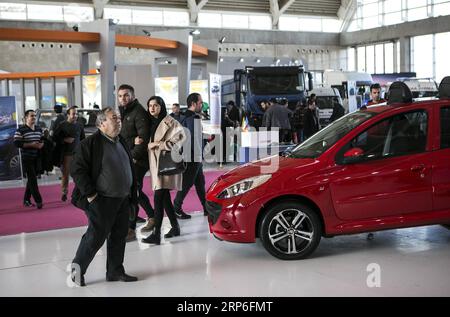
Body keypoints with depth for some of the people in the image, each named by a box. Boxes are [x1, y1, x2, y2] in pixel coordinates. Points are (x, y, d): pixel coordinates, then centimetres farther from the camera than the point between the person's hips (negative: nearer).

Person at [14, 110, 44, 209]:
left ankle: (26, 200, 24)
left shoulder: (39, 129, 11)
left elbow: (43, 140, 20)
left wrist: (41, 144, -4)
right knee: (32, 179, -8)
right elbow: (16, 143, -14)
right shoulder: (21, 130, -8)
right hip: (27, 158, -7)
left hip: (37, 158, 7)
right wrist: (31, 145, -21)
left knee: (32, 179, 12)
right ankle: (38, 201, -6)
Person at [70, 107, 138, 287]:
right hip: (101, 201, -7)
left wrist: (133, 193, 16)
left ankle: (115, 271, 22)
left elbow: (130, 169, 22)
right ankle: (77, 268, 14)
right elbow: (77, 170, -14)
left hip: (122, 199, 7)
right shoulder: (90, 144, -11)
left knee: (119, 236, 10)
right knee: (96, 235, -4)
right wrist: (90, 194, -17)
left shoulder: (121, 142, 13)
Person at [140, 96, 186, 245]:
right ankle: (175, 227, 25)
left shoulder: (169, 122, -8)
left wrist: (157, 144, -15)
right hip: (156, 164, 8)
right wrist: (140, 140, -1)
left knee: (159, 197, -13)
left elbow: (178, 140, -16)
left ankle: (156, 234, -13)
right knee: (164, 197, 12)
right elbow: (148, 142, 22)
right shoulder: (152, 123, 15)